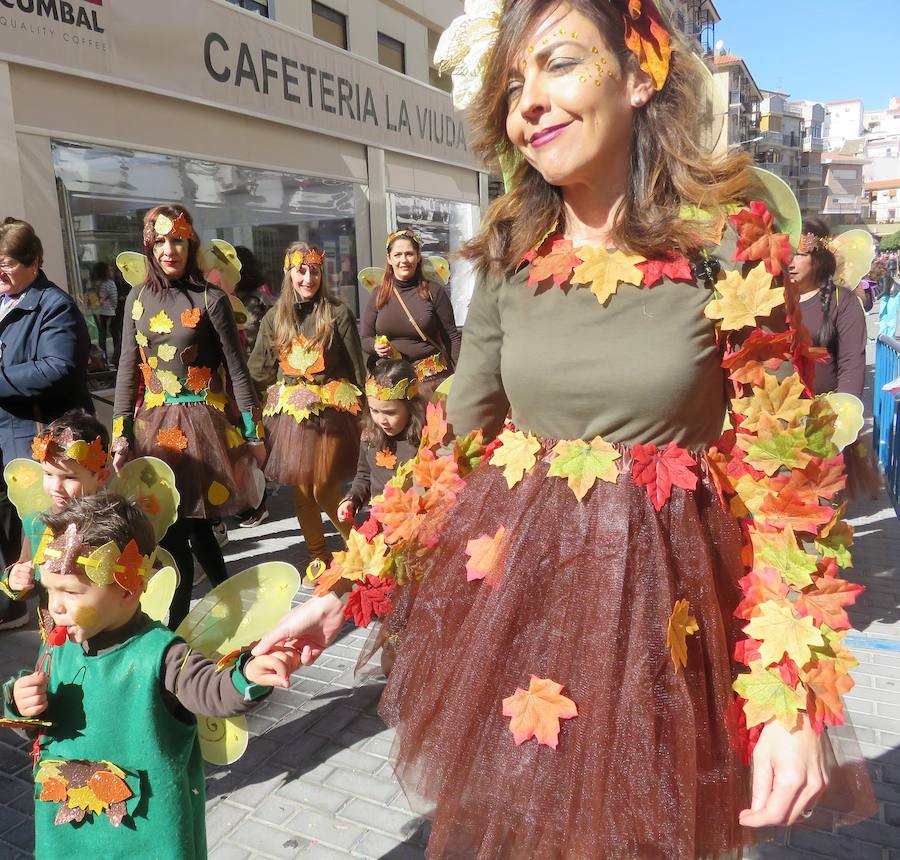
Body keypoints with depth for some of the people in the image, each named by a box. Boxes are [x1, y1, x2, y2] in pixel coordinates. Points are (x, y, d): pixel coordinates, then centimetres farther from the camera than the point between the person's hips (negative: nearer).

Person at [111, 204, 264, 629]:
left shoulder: (210, 298, -4)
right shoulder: (138, 298, 8)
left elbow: (237, 369, -4)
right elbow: (127, 370, 10)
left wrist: (253, 433, -5)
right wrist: (121, 433, 4)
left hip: (202, 422, -4)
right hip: (154, 425, 4)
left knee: (174, 532, -2)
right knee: (193, 527, 9)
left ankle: (176, 626, 14)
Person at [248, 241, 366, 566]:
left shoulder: (338, 313, -2)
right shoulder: (274, 317, 8)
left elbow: (356, 367, 0)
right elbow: (260, 370, 11)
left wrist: (363, 410, -1)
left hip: (330, 411, -3)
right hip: (289, 414, 4)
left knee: (324, 490, -4)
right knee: (300, 489, 7)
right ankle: (318, 559, 23)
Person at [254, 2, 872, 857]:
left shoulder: (730, 246, -7)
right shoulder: (510, 259, 1)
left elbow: (780, 477, -6)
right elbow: (452, 449, 4)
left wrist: (792, 696, -11)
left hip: (661, 602, -2)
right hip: (508, 596, 3)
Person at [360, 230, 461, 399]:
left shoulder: (434, 292, -1)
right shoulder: (379, 296, 7)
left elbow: (452, 338, 1)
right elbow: (364, 339, 11)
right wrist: (376, 346, -12)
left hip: (430, 376, -2)